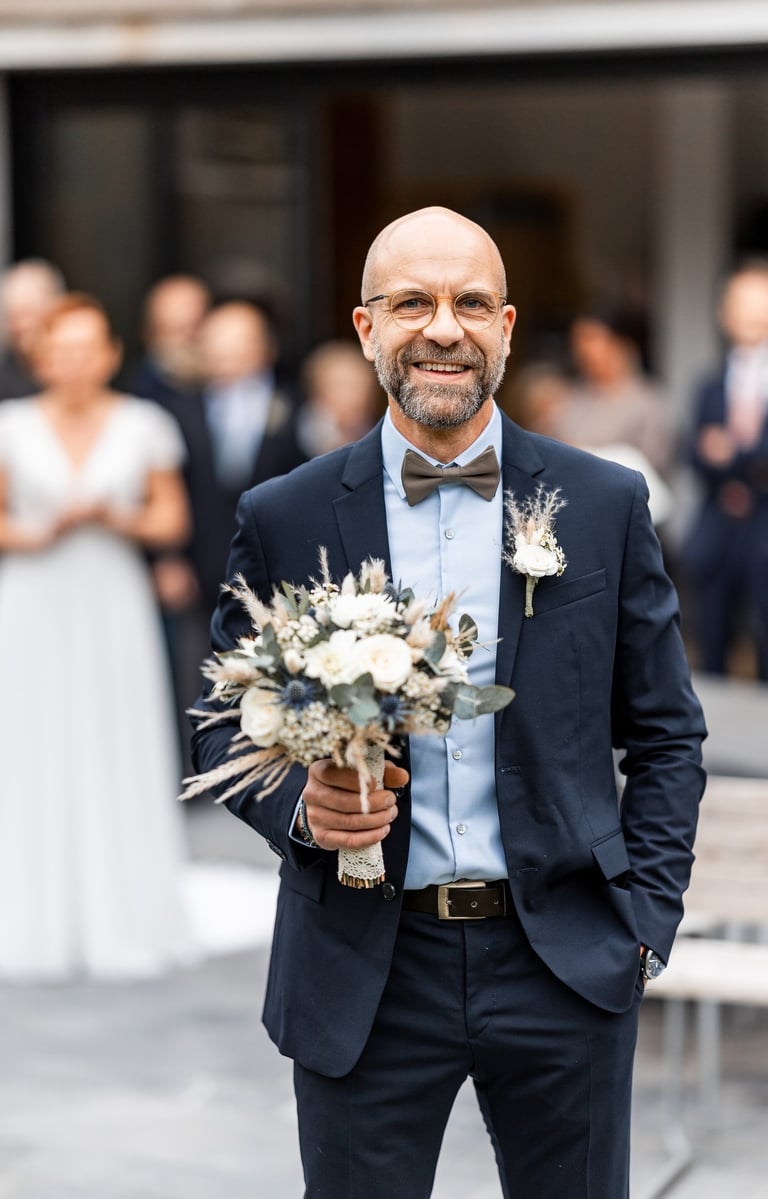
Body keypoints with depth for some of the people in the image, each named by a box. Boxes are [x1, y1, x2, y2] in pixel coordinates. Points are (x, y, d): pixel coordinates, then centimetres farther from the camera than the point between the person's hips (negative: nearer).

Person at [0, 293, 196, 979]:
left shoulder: (143, 427, 4)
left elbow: (172, 518, 8)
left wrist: (118, 519, -10)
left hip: (114, 609, 1)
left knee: (118, 767, -1)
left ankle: (122, 928, 7)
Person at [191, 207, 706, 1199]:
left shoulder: (606, 506, 2)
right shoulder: (283, 520, 0)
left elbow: (665, 735, 6)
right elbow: (225, 726, 7)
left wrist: (647, 921, -1)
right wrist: (299, 802, -13)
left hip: (567, 965, 1)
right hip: (364, 977, 0)